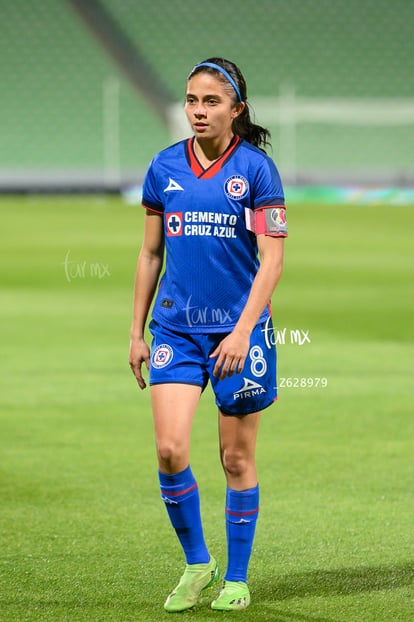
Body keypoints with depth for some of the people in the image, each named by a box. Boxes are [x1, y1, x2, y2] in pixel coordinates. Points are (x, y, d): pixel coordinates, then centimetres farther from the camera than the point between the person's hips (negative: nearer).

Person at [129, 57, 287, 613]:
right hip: (175, 327, 3)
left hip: (239, 328, -3)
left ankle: (237, 578, 18)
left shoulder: (256, 168, -6)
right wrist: (137, 331, 11)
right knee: (170, 449, -10)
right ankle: (197, 562, 10)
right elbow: (150, 254, 13)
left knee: (237, 458, 5)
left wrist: (242, 331, -18)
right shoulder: (164, 168, 5)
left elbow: (272, 259, -10)